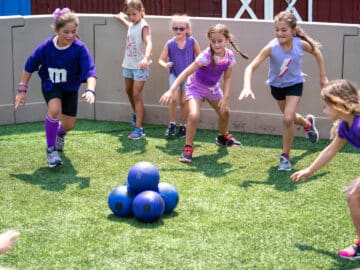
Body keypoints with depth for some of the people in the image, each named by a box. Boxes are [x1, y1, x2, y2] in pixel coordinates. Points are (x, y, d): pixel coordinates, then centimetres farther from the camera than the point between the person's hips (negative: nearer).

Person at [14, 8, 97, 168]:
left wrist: (90, 90, -53)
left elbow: (90, 71, -34)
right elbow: (29, 67, -9)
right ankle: (50, 149, -12)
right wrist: (22, 90, -7)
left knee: (69, 125, 4)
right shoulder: (45, 47, -24)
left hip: (71, 87, 1)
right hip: (51, 84, -1)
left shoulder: (80, 48, -28)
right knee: (54, 109, -31)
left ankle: (60, 133, 46)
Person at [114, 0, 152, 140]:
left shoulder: (143, 26, -19)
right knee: (129, 91, 22)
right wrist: (121, 19, 40)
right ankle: (136, 114, 47)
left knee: (137, 95, -11)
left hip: (139, 66, -8)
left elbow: (149, 43, -37)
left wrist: (146, 58, -54)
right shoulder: (132, 25, 5)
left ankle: (139, 128, -10)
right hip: (128, 64, 8)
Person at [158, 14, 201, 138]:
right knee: (174, 98, -16)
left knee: (184, 101, 6)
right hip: (174, 74, 0)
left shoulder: (192, 41, -11)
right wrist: (165, 65, -24)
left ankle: (183, 126, 21)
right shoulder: (170, 44, -10)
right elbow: (161, 59, -4)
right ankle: (172, 124, 1)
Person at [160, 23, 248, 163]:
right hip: (196, 87, -6)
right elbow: (186, 73, -34)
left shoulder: (229, 56, -17)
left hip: (212, 87, 6)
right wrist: (171, 91, -41)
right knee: (194, 115, -26)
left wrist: (225, 97, -15)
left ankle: (223, 137, 49)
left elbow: (227, 78, -5)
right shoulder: (206, 56, -34)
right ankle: (188, 148, -11)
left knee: (225, 112, 19)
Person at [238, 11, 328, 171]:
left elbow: (317, 53, -3)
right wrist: (247, 87, -50)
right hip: (276, 85, 2)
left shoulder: (301, 44, -26)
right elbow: (251, 67, -34)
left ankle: (285, 156, -1)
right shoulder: (271, 48, -31)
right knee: (289, 117, 23)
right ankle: (307, 123, 59)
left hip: (294, 84, -2)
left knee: (288, 118, -19)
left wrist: (323, 76, 0)